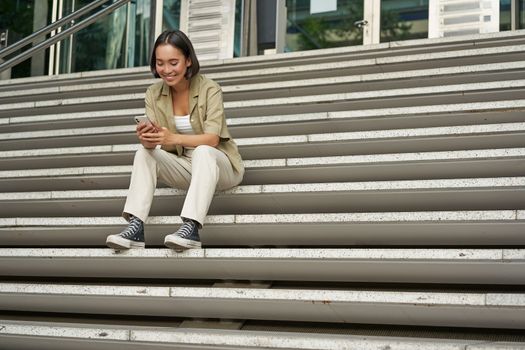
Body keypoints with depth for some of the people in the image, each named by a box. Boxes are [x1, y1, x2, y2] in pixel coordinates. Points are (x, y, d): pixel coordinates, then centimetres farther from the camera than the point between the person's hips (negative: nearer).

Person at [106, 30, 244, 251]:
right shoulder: (154, 94, -3)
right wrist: (146, 139, -38)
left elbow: (212, 139, -27)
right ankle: (135, 226, -34)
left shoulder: (209, 89, -16)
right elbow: (151, 141, -12)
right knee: (144, 153, -20)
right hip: (184, 167, 4)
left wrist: (174, 138, -44)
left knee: (202, 152, -36)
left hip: (215, 163, -4)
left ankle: (191, 227, -49)